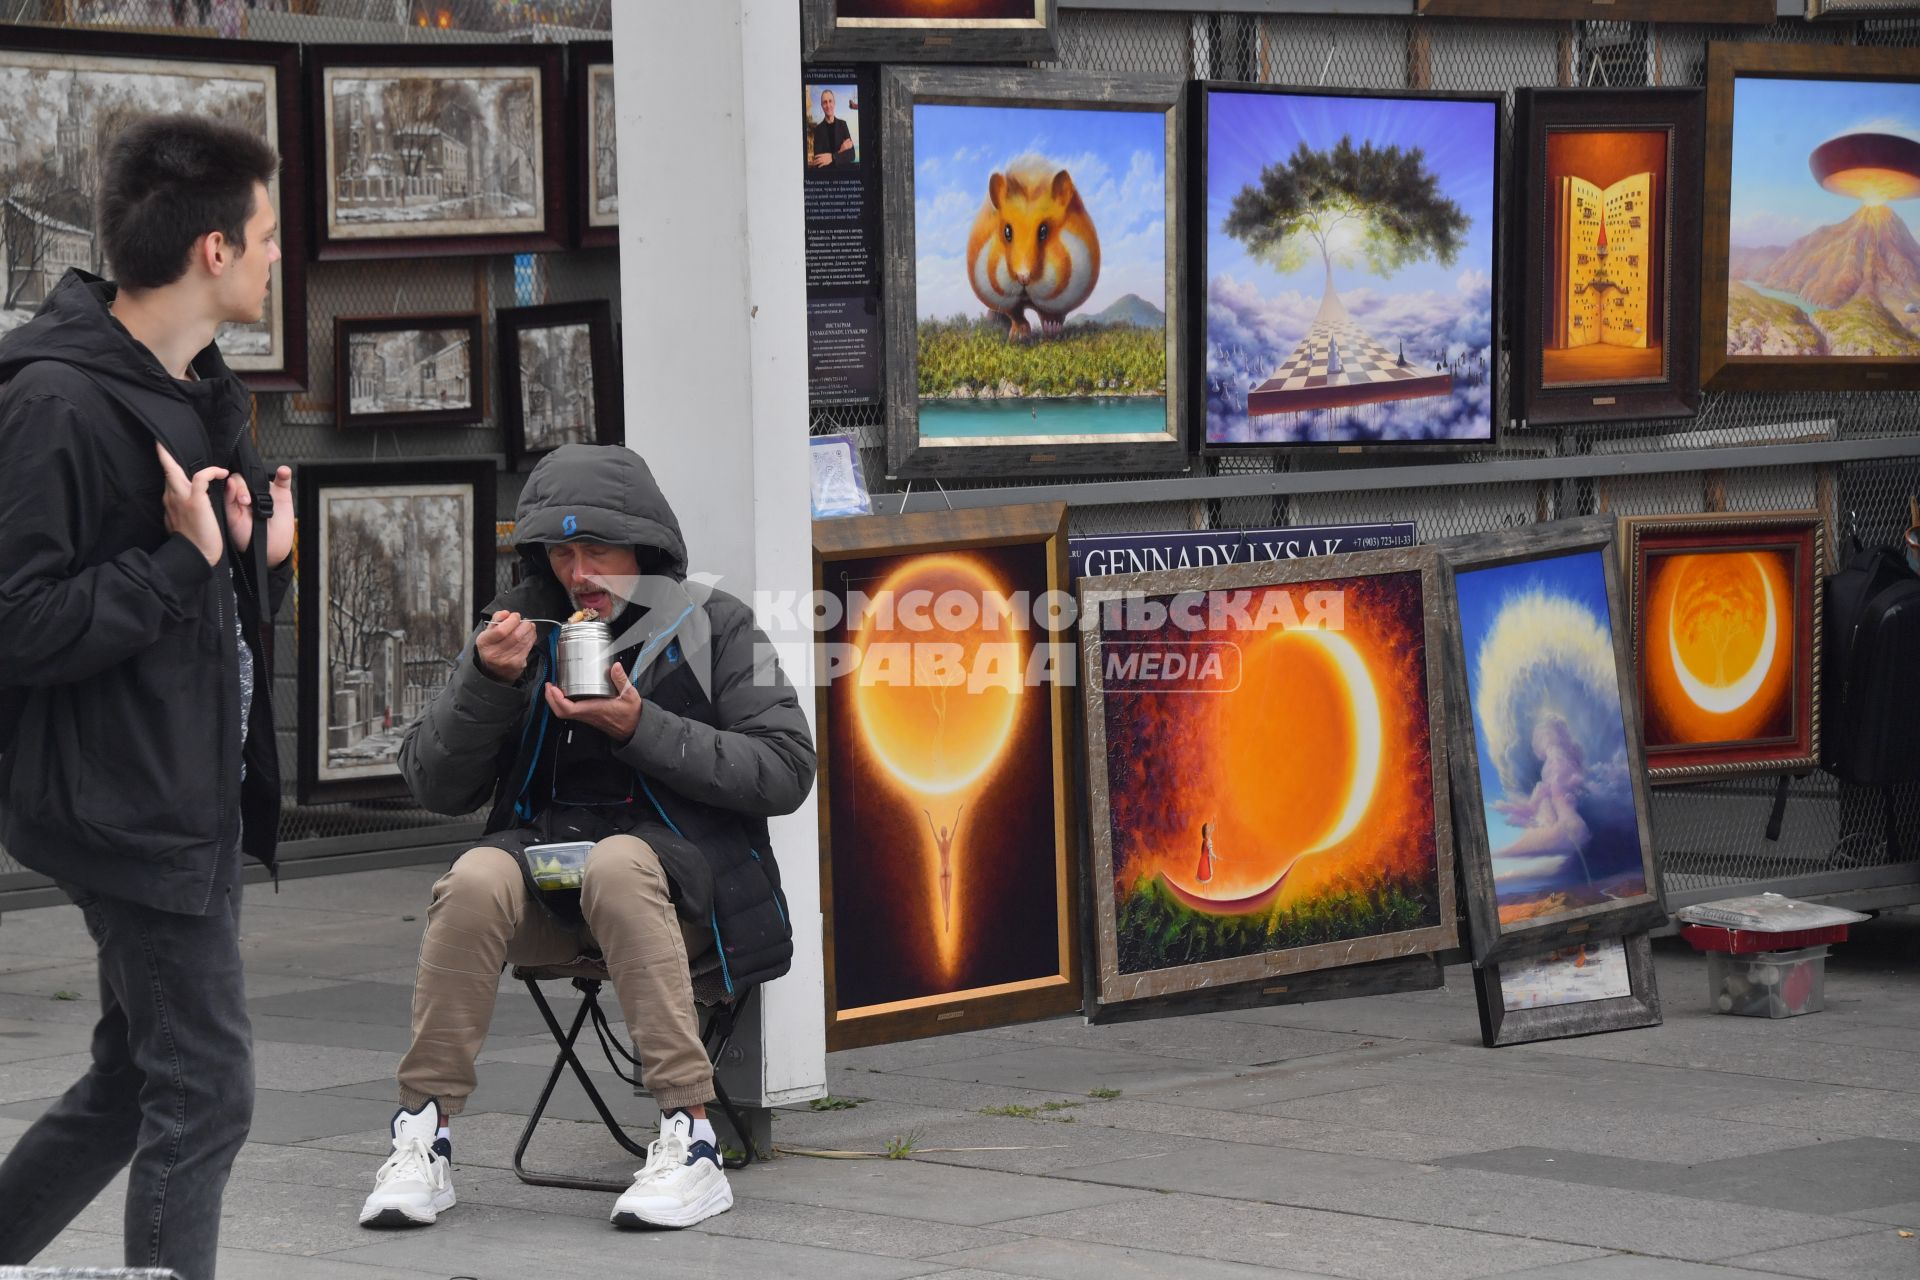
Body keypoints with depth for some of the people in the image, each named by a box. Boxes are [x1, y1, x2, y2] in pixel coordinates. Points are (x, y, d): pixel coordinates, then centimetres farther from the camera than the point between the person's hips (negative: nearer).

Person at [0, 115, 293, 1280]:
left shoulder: (199, 391, 12)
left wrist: (260, 556, 2)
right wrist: (184, 558, -23)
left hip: (198, 798, 10)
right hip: (130, 807, -10)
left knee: (134, 1085, 17)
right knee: (204, 1096, -5)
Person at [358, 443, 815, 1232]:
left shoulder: (710, 627, 3)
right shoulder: (522, 627, 11)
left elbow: (785, 772, -6)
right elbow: (434, 787, 8)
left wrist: (642, 729, -15)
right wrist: (488, 681, -9)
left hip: (682, 877, -3)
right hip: (542, 860, 3)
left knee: (615, 862, -37)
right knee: (476, 880, -31)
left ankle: (690, 1142, -38)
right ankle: (424, 1137, -22)